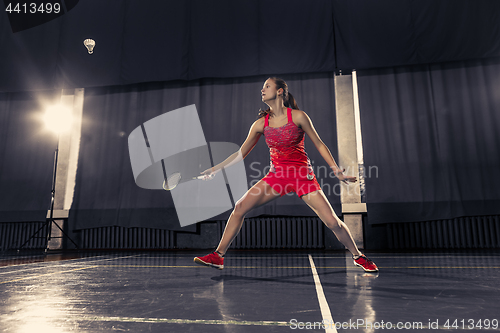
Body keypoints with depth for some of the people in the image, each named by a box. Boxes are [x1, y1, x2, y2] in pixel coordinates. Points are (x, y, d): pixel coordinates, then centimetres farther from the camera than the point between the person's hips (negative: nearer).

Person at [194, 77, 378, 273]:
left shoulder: (298, 116, -7)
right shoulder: (261, 123, 3)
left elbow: (319, 145, -1)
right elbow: (241, 153, 9)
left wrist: (337, 172, -5)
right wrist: (215, 168, 6)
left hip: (303, 174, -3)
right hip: (276, 174, 3)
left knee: (332, 222, -8)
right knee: (239, 208, -9)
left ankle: (358, 257, 20)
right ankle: (218, 256, 5)